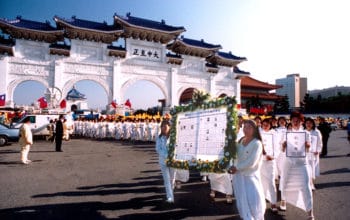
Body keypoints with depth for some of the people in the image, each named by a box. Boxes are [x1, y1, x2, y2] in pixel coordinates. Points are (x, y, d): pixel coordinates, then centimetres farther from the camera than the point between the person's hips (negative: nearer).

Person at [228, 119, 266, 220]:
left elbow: (251, 163, -18)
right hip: (239, 176, 5)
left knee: (254, 202, 1)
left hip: (251, 176, -5)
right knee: (243, 203, 9)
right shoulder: (241, 141, 5)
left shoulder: (257, 143, -12)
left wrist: (236, 168, -10)